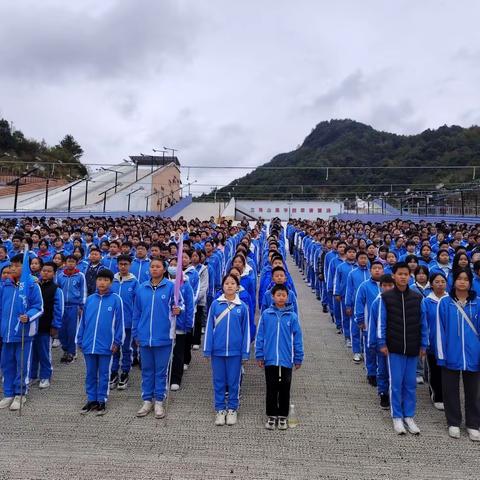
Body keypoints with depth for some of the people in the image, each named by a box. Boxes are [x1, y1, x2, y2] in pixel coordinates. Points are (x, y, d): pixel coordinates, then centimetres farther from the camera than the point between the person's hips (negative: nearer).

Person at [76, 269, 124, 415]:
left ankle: (102, 401, 22)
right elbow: (83, 320, 9)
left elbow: (119, 322, -5)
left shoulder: (116, 300, -6)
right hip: (89, 344, 3)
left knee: (103, 374, 9)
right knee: (90, 374, 14)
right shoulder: (89, 299, 4)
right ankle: (91, 400, 28)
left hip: (106, 345, -3)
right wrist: (80, 340, 8)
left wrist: (117, 342, -7)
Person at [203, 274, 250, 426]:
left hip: (235, 351, 0)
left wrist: (245, 352, 0)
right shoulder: (215, 304, -2)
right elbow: (209, 327, 1)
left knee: (233, 381, 11)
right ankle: (220, 409, 26)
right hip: (217, 350, 1)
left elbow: (246, 330, 2)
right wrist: (207, 350, -1)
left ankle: (232, 409, 27)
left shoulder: (242, 307, -2)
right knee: (219, 381, 11)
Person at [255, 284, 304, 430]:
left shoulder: (292, 316, -5)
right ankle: (271, 416, 28)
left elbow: (297, 338, 0)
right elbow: (260, 336, 0)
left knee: (284, 389, 13)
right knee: (271, 389, 12)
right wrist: (259, 356, -1)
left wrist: (298, 358, 1)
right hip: (270, 359, 0)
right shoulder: (266, 314, -5)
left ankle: (283, 416, 29)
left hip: (286, 360, 0)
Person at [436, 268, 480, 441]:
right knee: (451, 390, 10)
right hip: (451, 354, -1)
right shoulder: (444, 302, -3)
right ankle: (453, 423, 26)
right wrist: (441, 354, -6)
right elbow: (440, 329, -3)